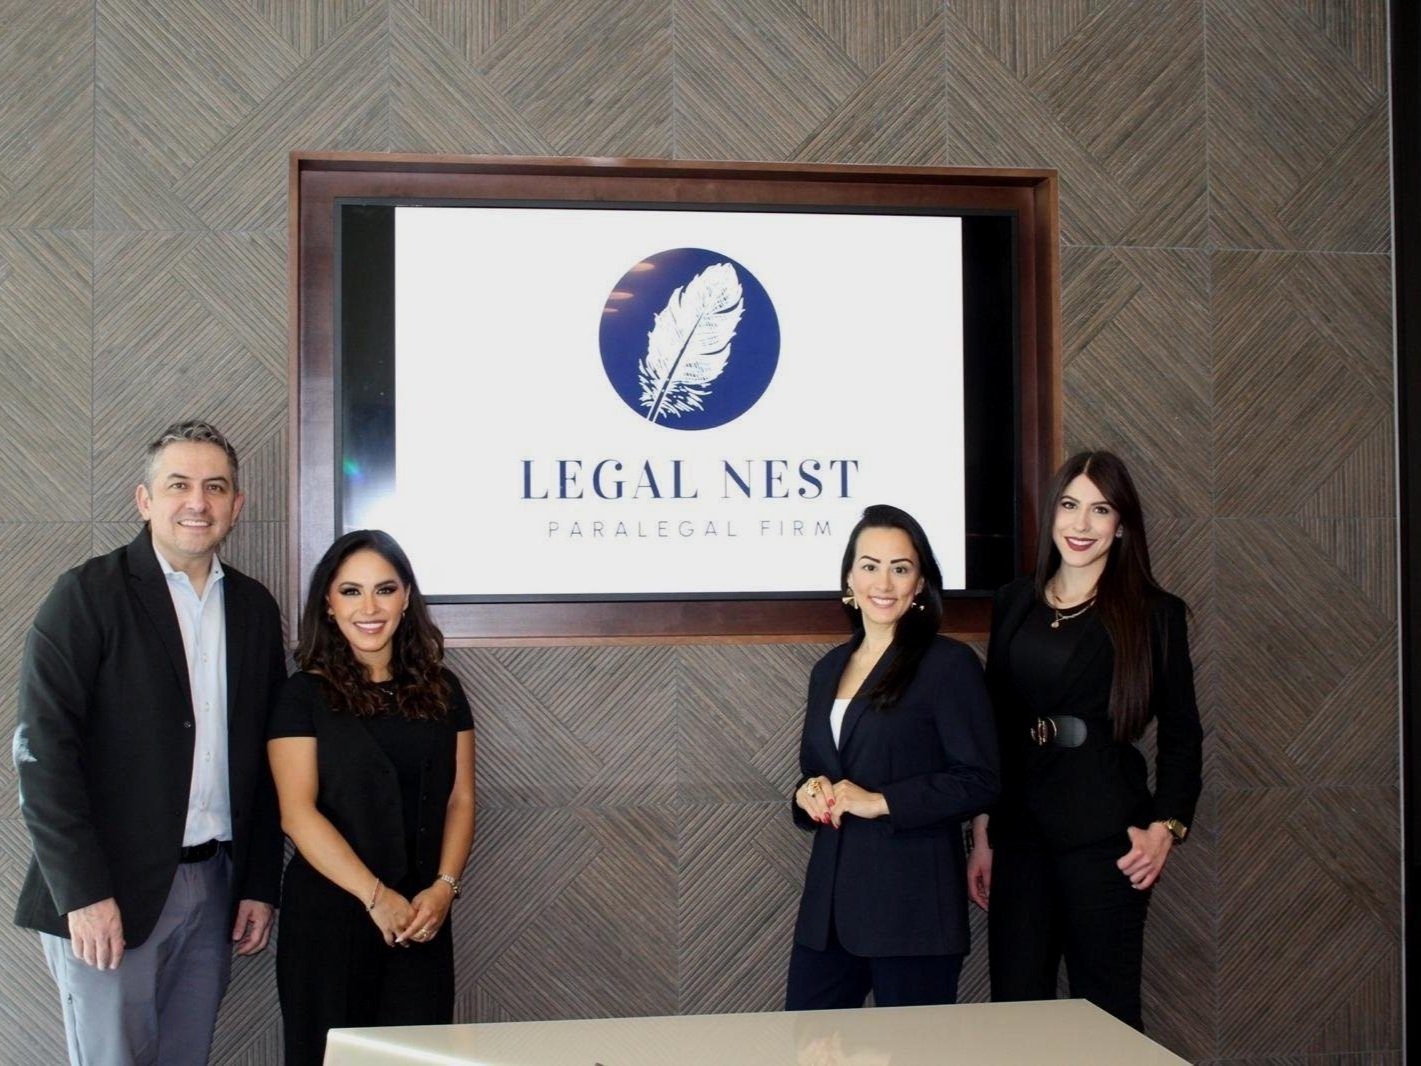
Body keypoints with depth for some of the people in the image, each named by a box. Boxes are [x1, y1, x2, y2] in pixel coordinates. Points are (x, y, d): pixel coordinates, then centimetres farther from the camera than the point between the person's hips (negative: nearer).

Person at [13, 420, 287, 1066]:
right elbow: (43, 751, -11)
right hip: (109, 894, -4)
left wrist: (261, 885, 9)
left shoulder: (254, 608, 10)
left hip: (215, 887, 5)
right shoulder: (87, 595, -5)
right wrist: (83, 893, -15)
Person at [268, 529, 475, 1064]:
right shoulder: (305, 695, -2)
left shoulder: (441, 690, 8)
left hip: (422, 918, 3)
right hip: (329, 914, -2)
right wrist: (376, 897, -15)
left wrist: (443, 887, -9)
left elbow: (460, 799, 6)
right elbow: (298, 813, -9)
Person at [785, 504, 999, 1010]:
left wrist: (880, 801, -16)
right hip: (829, 901, 6)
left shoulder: (949, 664, -6)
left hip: (912, 906, -6)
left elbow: (979, 780, -11)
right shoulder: (829, 669, 15)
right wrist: (810, 794, -1)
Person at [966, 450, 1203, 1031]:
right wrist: (981, 838, 7)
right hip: (1020, 828, 3)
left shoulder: (1154, 612, 1)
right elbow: (992, 725, 10)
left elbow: (1180, 734, 2)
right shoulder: (1014, 603, 10)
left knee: (1105, 1007, 4)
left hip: (1105, 830, -3)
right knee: (1014, 1004, 6)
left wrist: (1166, 828, -10)